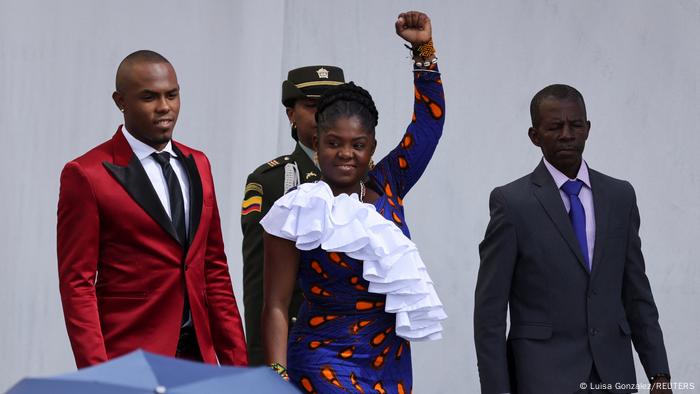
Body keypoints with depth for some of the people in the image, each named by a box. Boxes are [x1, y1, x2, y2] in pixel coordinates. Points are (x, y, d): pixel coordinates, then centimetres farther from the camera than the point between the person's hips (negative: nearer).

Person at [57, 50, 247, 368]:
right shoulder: (86, 175, -6)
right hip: (129, 358, -5)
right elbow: (76, 283, -7)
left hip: (199, 352, 5)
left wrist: (235, 359, 10)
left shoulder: (198, 165, 12)